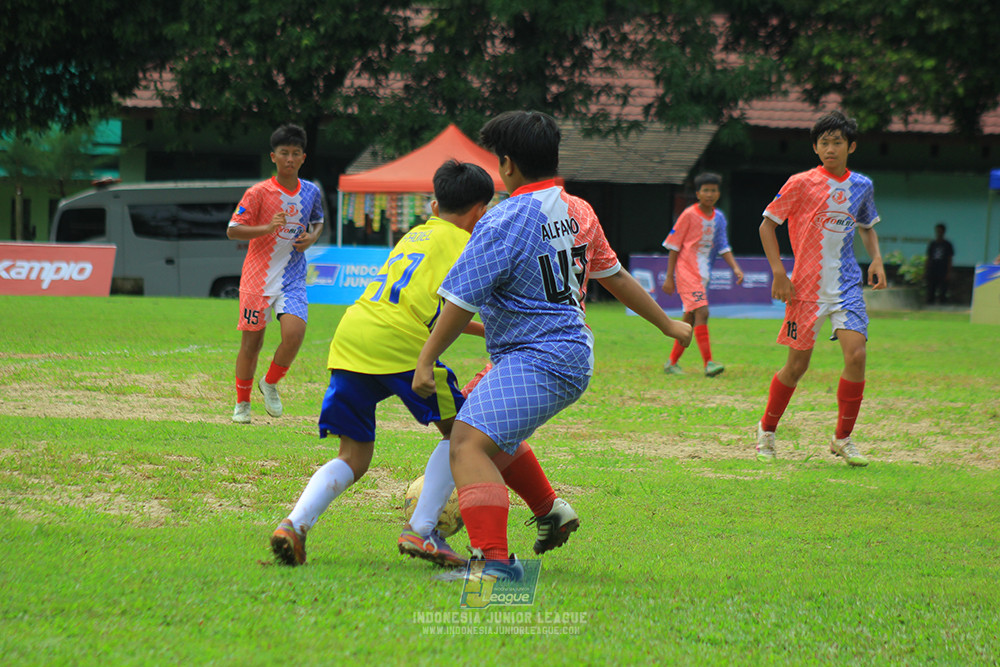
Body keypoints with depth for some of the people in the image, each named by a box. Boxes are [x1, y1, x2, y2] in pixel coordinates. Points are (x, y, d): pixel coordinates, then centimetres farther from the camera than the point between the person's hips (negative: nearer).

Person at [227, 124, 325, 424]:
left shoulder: (311, 192, 4)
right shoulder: (258, 193, -9)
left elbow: (318, 222, 22)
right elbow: (233, 230, -10)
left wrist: (312, 237, 0)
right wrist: (268, 228, -24)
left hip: (292, 278, 2)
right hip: (258, 276, -2)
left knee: (294, 332, -19)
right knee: (252, 341, 2)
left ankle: (270, 384, 8)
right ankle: (242, 403, 21)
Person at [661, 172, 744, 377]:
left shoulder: (719, 218, 9)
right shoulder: (689, 215, -8)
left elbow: (723, 246, 11)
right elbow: (674, 246, -5)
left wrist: (735, 267, -6)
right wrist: (669, 277, -7)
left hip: (703, 275, 7)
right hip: (686, 270, -7)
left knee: (690, 318, 10)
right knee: (702, 312, -19)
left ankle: (672, 363, 21)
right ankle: (708, 363, -25)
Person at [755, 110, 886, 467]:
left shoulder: (861, 186, 8)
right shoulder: (801, 184, -5)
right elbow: (767, 225, -1)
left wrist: (876, 258, 6)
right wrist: (778, 273, -10)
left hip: (847, 285, 3)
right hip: (806, 287, -3)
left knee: (856, 354, -14)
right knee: (797, 364, 1)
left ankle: (842, 438, -1)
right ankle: (767, 430, 23)